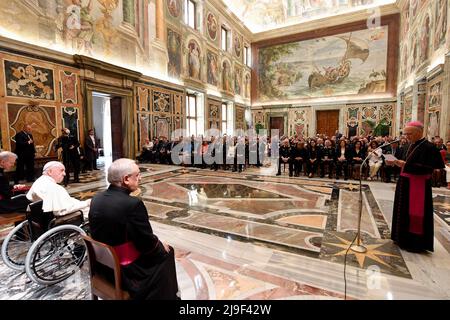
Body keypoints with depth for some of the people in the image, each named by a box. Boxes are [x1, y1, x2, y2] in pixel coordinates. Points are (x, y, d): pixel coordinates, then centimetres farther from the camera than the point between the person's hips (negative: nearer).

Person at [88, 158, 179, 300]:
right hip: (126, 271, -7)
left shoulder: (97, 199, -5)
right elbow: (148, 244, -22)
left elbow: (102, 232, 8)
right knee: (166, 252, 14)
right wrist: (162, 247, 1)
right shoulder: (133, 204, -29)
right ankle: (168, 295, 34)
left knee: (159, 247, 23)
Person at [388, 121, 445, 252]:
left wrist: (406, 165, -25)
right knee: (404, 211, 15)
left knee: (414, 214, 1)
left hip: (418, 186, -8)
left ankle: (415, 243, 15)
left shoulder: (429, 147, -15)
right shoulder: (411, 145, 9)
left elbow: (429, 169, -21)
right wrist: (397, 162, 0)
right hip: (406, 184, 8)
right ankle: (403, 238, 29)